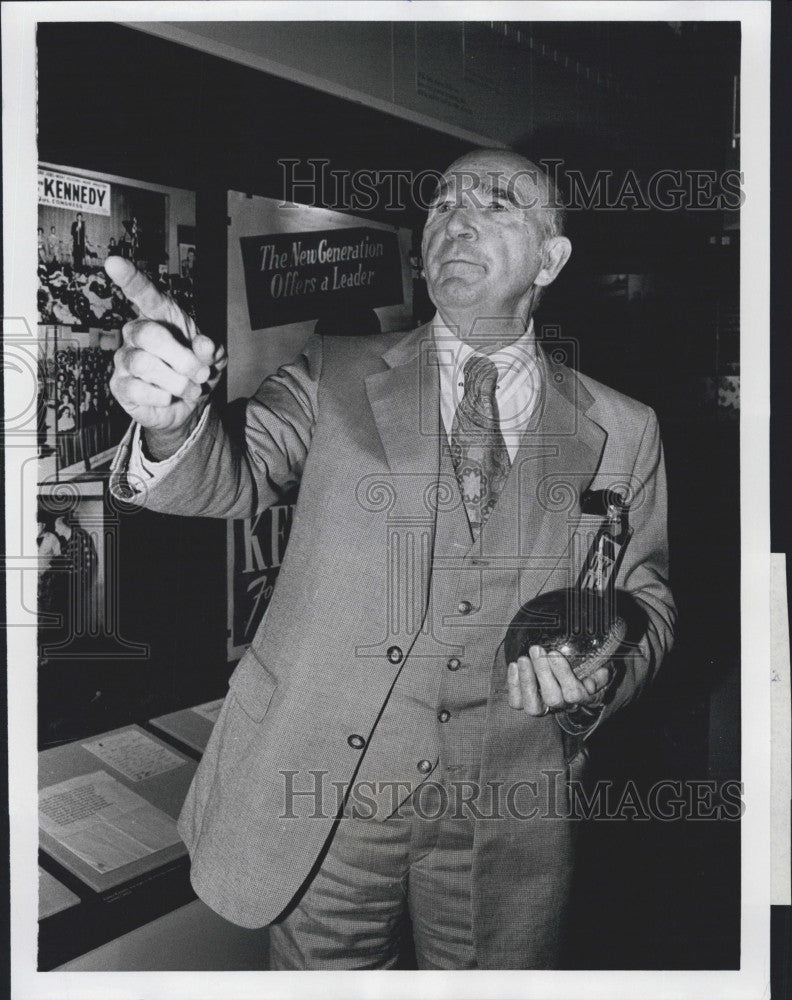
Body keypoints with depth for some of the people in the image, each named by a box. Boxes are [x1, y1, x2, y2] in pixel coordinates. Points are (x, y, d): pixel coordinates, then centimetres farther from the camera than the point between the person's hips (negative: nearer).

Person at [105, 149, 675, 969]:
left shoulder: (621, 432, 4)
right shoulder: (334, 378, 1)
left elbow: (645, 602, 10)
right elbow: (231, 477, -12)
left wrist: (598, 678, -11)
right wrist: (173, 418, -34)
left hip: (505, 821, 1)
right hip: (320, 798, 0)